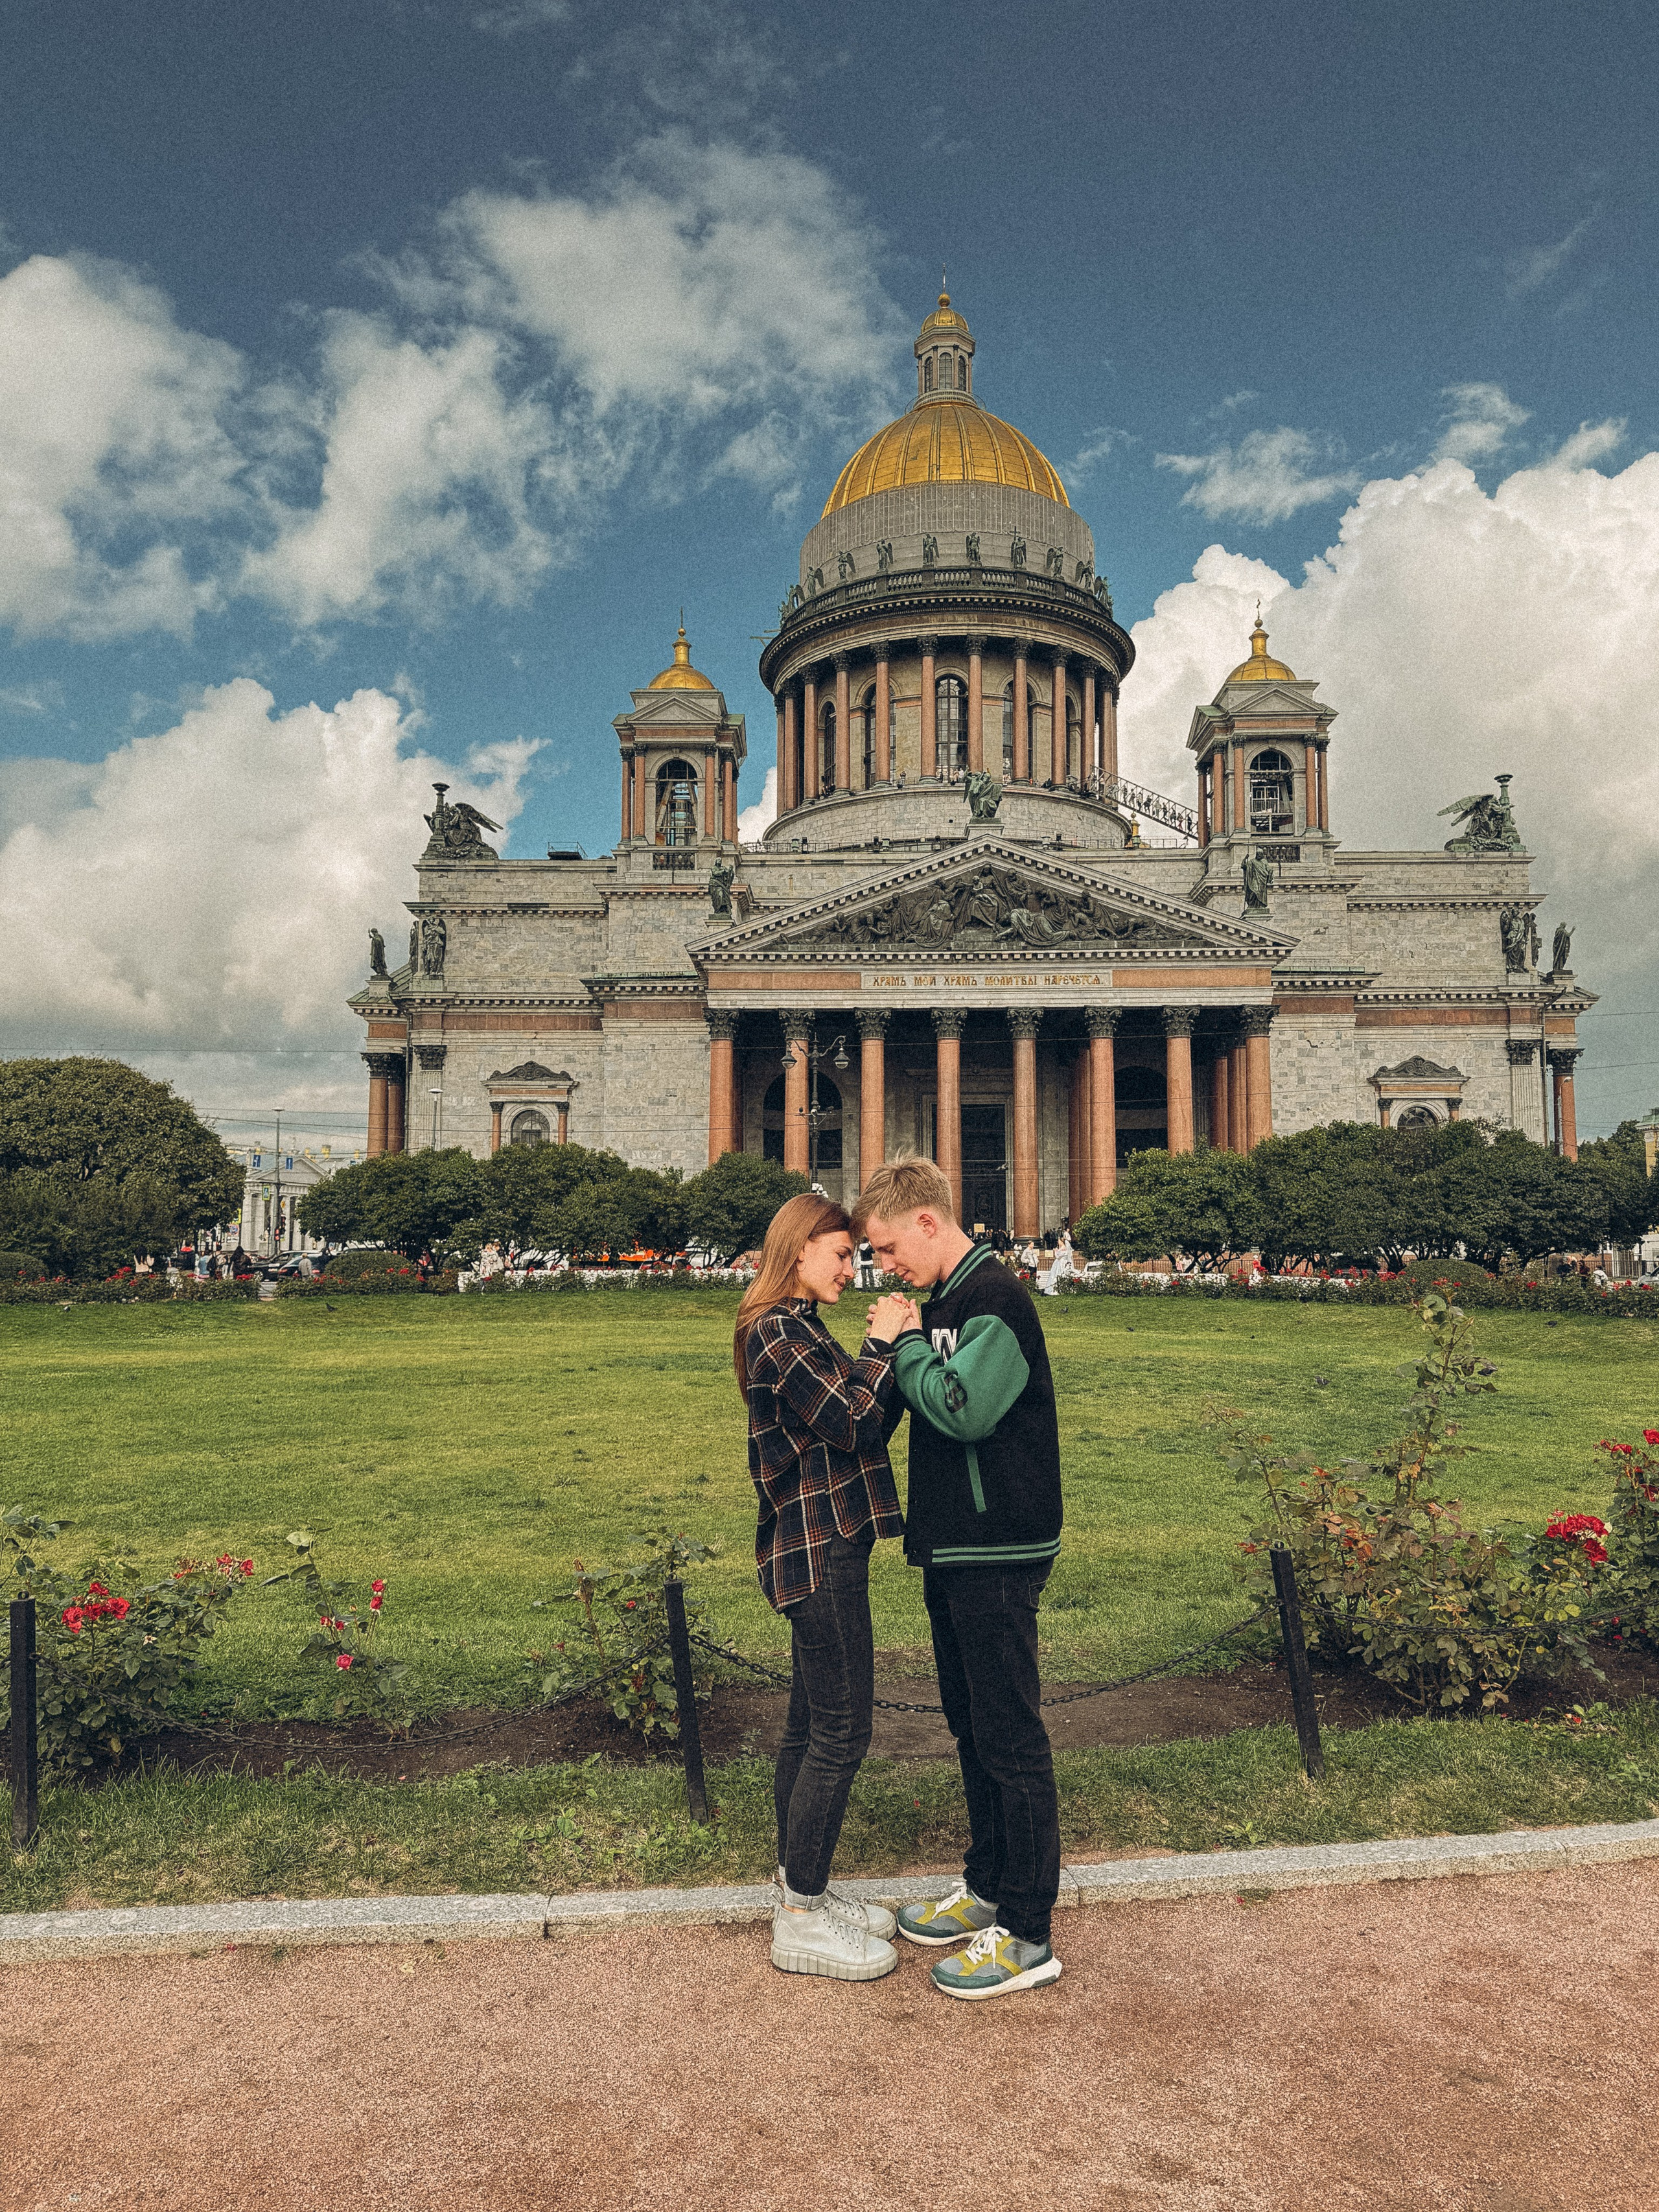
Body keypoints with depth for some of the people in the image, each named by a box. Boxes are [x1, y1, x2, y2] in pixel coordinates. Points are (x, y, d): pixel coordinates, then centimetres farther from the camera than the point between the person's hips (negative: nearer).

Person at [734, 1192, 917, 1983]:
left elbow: (871, 1422, 13)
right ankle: (801, 1920, 10)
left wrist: (893, 1346, 0)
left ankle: (800, 1889, 30)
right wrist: (883, 1344, -9)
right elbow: (853, 1422, -21)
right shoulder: (780, 1331, -17)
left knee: (810, 1726, 17)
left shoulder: (790, 1328, 15)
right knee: (841, 1732, -2)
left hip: (815, 1550, 11)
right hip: (819, 1552, -11)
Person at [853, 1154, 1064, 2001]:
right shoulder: (942, 1302, 11)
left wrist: (905, 1342, -15)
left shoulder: (997, 1298, -17)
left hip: (998, 1555, -10)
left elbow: (963, 1409, -28)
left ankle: (1026, 1935, 11)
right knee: (970, 1725, 19)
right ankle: (988, 1885, 34)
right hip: (951, 1549, 10)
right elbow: (923, 1407, 15)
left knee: (1011, 1740, 0)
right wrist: (899, 1345, -1)